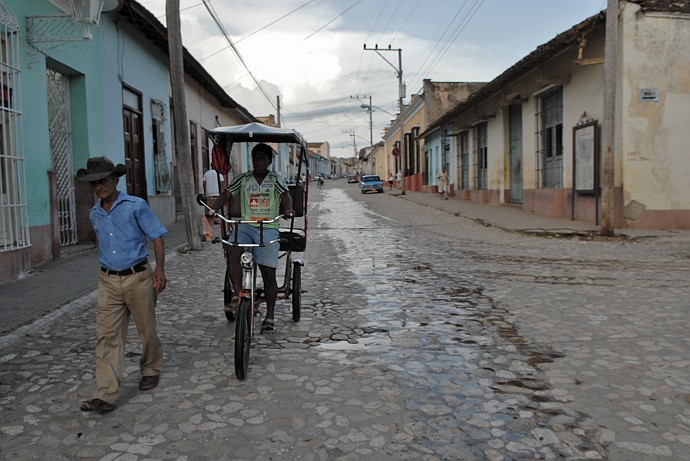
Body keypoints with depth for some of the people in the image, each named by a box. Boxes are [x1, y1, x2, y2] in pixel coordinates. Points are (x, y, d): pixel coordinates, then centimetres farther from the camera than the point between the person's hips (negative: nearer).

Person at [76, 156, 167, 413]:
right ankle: (106, 395, -3)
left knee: (147, 330, 9)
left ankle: (151, 370, 34)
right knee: (107, 336, -3)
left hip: (137, 277, -4)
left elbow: (157, 237, -6)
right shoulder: (94, 214, 11)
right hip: (108, 281, 4)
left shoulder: (135, 206, -6)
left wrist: (160, 269, -15)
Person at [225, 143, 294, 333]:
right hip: (244, 226, 2)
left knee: (268, 273, -3)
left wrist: (288, 209, -33)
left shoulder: (275, 179, 6)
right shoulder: (243, 179, 13)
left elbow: (286, 195, -10)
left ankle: (269, 316, 10)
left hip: (268, 228, -2)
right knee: (232, 253, -29)